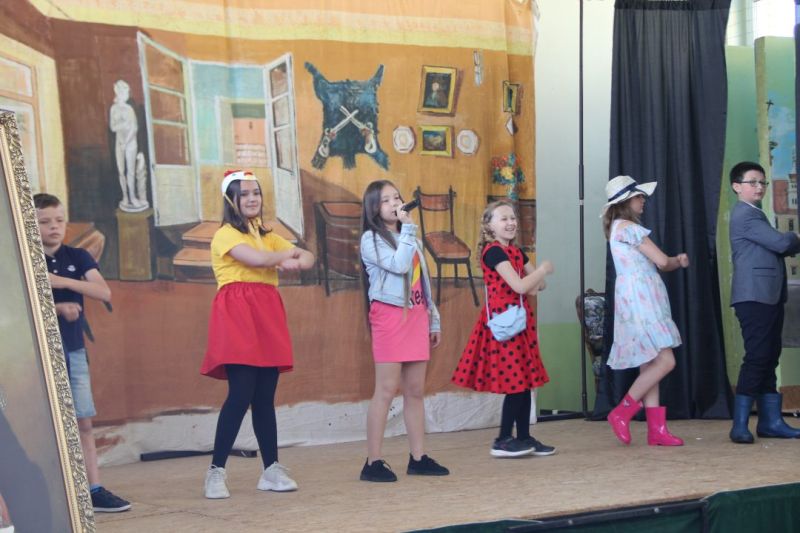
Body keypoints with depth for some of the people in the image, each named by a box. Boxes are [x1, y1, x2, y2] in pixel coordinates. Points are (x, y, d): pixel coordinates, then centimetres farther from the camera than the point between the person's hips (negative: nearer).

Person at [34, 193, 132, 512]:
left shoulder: (77, 257, 6)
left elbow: (104, 293, -8)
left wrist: (63, 282, -17)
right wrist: (58, 308, -21)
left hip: (74, 350, 4)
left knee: (83, 422, 4)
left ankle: (95, 490, 8)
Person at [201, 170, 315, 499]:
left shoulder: (267, 236, 22)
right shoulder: (226, 235, -1)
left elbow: (308, 258, 16)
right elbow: (257, 259, -18)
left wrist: (295, 262, -7)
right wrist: (288, 255, 1)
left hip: (267, 315, 7)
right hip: (237, 313, -7)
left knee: (265, 396, 6)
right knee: (241, 393, -14)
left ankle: (272, 470, 10)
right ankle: (216, 471, -9)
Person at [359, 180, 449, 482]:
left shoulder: (409, 239, 18)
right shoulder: (371, 239, -5)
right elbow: (399, 265, -21)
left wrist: (434, 320, 18)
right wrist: (408, 228, -13)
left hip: (416, 317, 7)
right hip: (389, 316, -7)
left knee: (416, 390, 7)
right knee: (387, 389, -9)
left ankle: (418, 458, 11)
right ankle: (373, 462, -7)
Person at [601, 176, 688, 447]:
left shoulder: (618, 228, 20)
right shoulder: (628, 227, -10)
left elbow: (654, 264, 18)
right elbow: (661, 261, -12)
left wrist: (676, 261, 1)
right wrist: (678, 261, 10)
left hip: (643, 299, 10)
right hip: (639, 297, -10)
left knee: (650, 365, 7)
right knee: (665, 361, -11)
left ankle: (656, 429, 6)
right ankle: (622, 413, -7)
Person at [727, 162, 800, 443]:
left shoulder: (754, 214, 23)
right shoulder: (745, 215, -10)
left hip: (769, 297, 10)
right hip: (754, 297, -10)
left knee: (769, 359, 9)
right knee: (756, 358, -12)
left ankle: (771, 421, 12)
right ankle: (740, 425, -10)